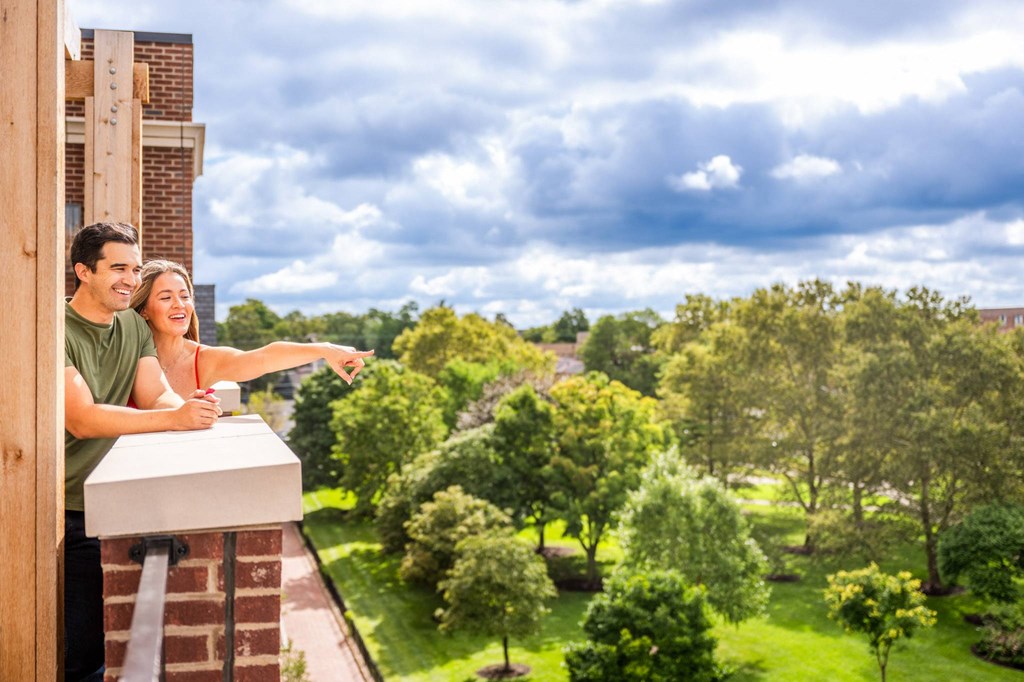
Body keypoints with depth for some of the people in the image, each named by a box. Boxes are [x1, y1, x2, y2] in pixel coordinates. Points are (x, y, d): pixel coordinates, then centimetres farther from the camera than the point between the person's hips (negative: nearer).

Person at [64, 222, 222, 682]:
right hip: (65, 511, -6)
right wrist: (174, 419, -29)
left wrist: (193, 406, -20)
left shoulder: (134, 326, 10)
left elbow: (157, 396, 3)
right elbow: (81, 419, -22)